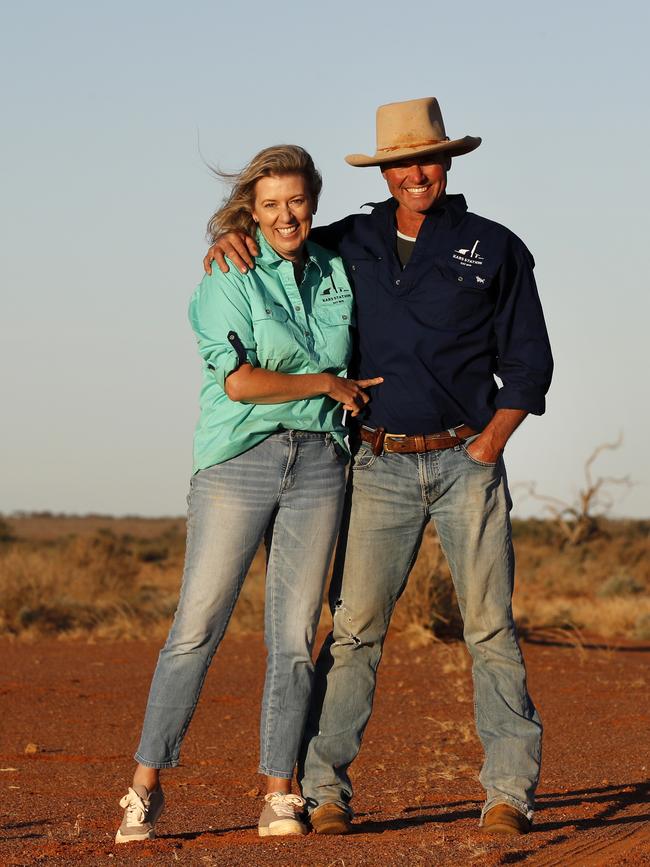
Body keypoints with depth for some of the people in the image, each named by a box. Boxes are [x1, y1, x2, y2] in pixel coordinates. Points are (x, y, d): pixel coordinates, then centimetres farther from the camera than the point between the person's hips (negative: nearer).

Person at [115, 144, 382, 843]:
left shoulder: (336, 275, 12)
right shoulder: (229, 278, -2)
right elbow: (238, 380, -12)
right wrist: (327, 383, -7)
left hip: (317, 463, 4)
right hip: (238, 462, -4)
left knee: (294, 635, 2)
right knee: (197, 627, -7)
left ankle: (278, 794, 7)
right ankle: (145, 788, -3)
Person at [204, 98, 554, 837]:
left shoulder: (494, 250, 4)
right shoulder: (350, 244, 9)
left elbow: (527, 365, 5)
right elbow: (279, 243, 24)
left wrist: (486, 449, -5)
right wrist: (233, 239, 0)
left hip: (466, 461, -1)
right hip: (380, 467, 1)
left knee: (490, 625, -3)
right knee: (354, 626, -6)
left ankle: (508, 792, 1)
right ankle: (323, 790, -3)